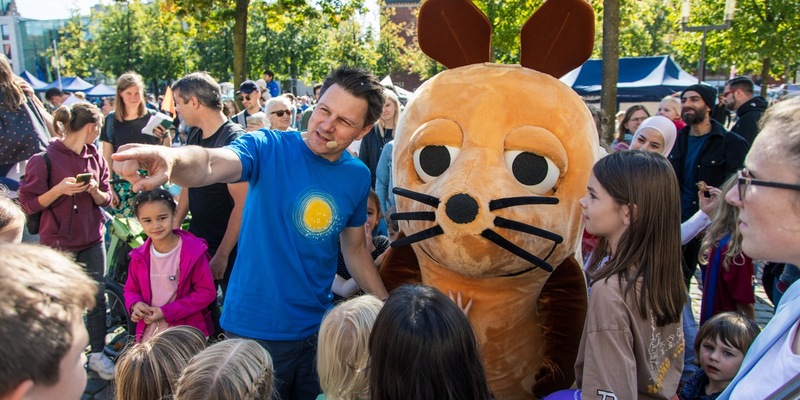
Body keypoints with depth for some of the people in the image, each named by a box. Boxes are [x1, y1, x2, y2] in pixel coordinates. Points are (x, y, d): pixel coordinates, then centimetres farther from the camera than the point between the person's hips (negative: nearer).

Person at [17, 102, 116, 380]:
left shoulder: (95, 157, 5)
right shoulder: (45, 159, -11)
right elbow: (29, 204, -9)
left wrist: (94, 190, -11)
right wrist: (58, 190, -22)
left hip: (92, 240, 4)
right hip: (58, 243, -4)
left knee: (98, 297, 6)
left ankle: (97, 354, 19)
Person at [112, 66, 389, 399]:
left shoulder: (357, 176, -1)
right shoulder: (269, 148, -13)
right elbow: (212, 165, -34)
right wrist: (171, 159, -55)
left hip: (317, 328, 4)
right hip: (255, 327, -3)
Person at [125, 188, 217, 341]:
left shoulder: (193, 251, -13)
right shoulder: (139, 257, 3)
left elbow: (206, 292, -12)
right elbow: (131, 289, 15)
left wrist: (166, 312, -17)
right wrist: (135, 304, -10)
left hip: (186, 331, -4)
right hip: (150, 331, 5)